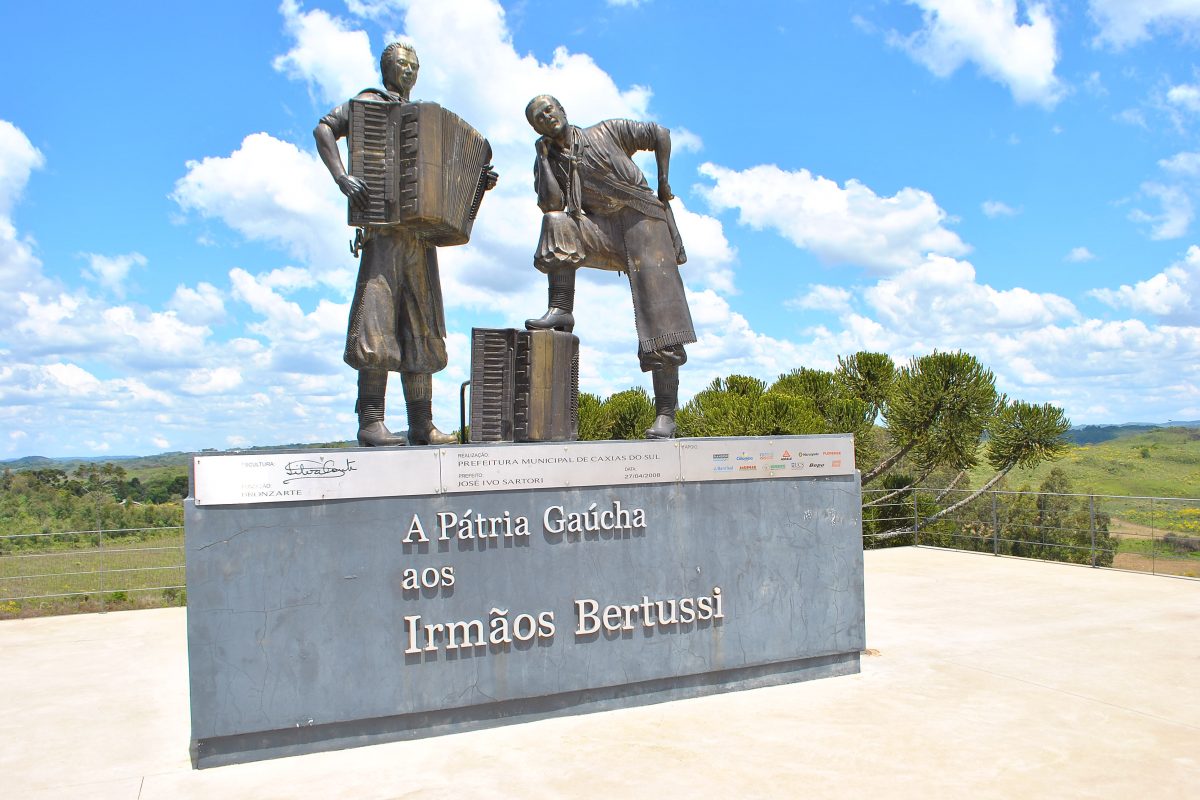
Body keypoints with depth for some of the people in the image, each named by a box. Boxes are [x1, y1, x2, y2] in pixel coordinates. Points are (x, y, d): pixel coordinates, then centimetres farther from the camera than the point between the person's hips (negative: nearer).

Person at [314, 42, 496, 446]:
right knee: (378, 320, -15)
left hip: (421, 231, 7)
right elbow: (324, 128, -5)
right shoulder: (370, 102, 9)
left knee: (420, 328, 3)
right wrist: (342, 177, -20)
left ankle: (422, 424, 5)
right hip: (385, 227, -7)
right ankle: (370, 422, -15)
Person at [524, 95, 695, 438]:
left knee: (660, 319, -11)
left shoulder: (606, 132, 10)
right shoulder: (549, 163, 13)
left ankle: (665, 414, -10)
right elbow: (550, 204, -5)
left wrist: (663, 182, 8)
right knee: (557, 223, -28)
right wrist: (545, 158, -3)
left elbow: (660, 134, 14)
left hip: (644, 222, -2)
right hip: (604, 233, 2)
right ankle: (561, 310, -23)